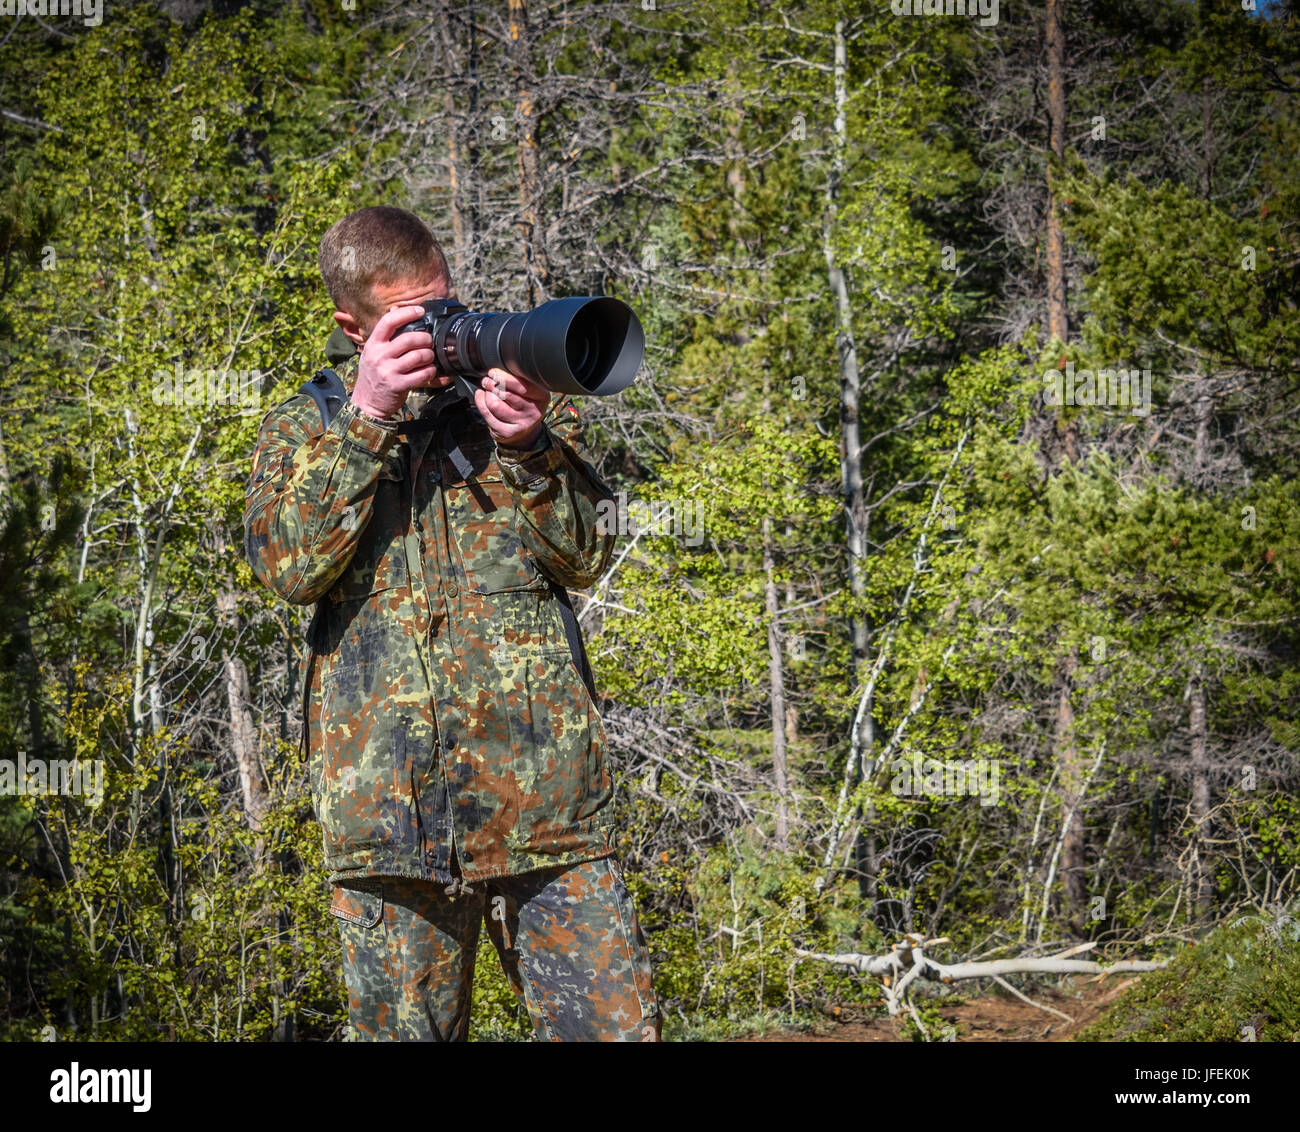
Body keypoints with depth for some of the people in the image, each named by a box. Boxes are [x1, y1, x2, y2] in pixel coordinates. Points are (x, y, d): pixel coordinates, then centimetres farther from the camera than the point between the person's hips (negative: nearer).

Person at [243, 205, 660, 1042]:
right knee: (405, 1027, 5)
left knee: (614, 1024, -5)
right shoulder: (305, 428, 12)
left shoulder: (517, 389, 13)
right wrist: (367, 422, -12)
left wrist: (525, 450, -11)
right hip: (389, 806, 0)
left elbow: (587, 558, 6)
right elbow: (290, 565, -6)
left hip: (545, 788, 0)